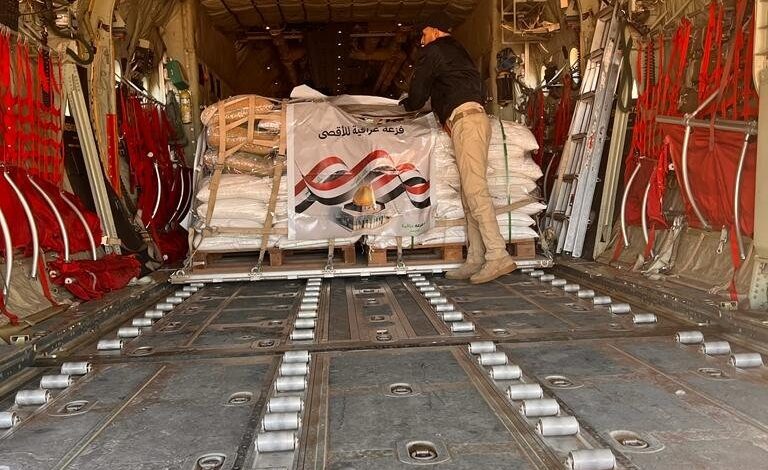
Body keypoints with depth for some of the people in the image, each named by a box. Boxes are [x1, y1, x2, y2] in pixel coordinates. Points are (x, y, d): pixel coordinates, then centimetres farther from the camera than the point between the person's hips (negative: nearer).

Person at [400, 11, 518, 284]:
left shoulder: (432, 51, 6)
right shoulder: (459, 52, 32)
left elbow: (418, 94, 4)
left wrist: (406, 104, 26)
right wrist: (448, 117, 25)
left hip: (464, 119, -9)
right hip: (477, 115, 9)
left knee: (474, 189, -17)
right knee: (470, 192, 4)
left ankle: (498, 256, -25)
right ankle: (476, 260, 2)